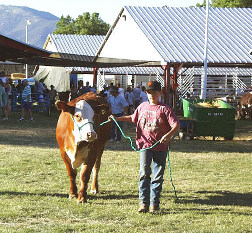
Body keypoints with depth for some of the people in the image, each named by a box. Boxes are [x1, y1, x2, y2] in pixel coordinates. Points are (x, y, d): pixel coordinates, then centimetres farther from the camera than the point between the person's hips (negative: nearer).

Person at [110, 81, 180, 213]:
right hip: (145, 144, 2)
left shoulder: (164, 109, -3)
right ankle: (144, 203, -8)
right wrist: (117, 119, 26)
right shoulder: (142, 107, 12)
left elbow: (176, 124, -12)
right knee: (144, 173, -10)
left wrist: (169, 135, -30)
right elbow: (133, 118, 32)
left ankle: (154, 203, 12)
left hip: (160, 146, -2)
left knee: (158, 176, 4)